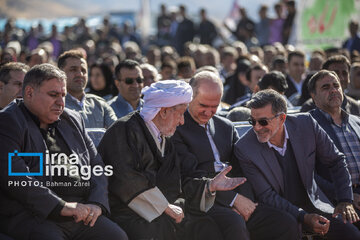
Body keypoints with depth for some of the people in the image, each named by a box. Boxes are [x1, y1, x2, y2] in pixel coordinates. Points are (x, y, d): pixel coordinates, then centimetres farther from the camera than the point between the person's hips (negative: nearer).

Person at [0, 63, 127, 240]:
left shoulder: (73, 120, 22)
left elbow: (97, 165, 21)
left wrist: (96, 204, 1)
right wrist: (61, 207, -16)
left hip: (82, 214, 6)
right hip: (30, 215, -6)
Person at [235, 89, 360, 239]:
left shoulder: (306, 124, -9)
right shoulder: (244, 149, -16)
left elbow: (336, 161, 4)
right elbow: (266, 196, -15)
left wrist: (345, 201, -5)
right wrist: (304, 217, -26)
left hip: (313, 203, 2)